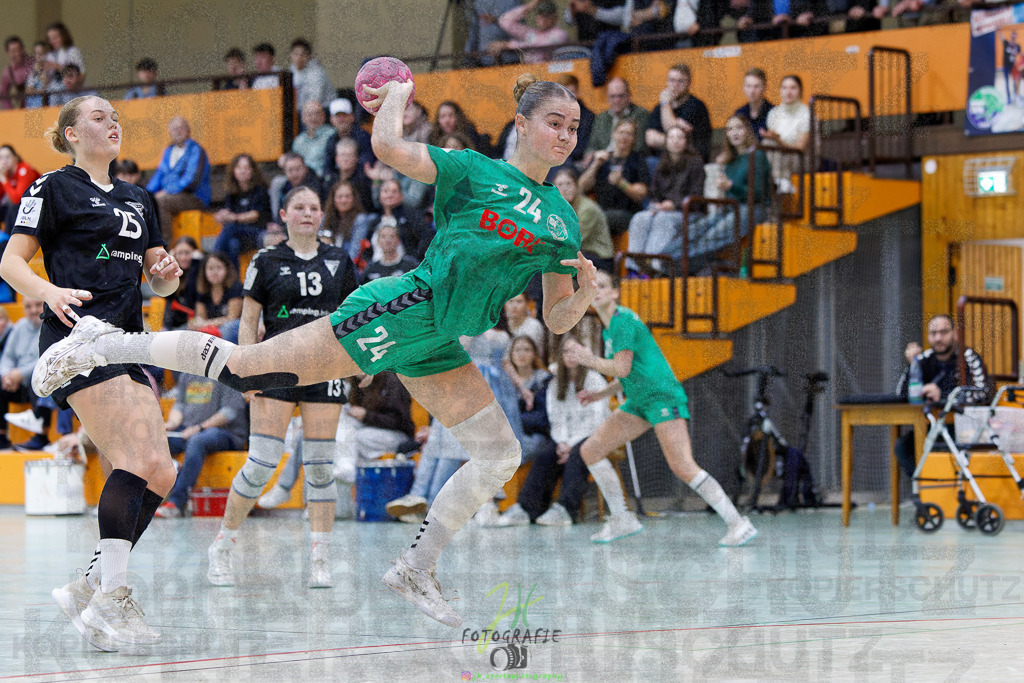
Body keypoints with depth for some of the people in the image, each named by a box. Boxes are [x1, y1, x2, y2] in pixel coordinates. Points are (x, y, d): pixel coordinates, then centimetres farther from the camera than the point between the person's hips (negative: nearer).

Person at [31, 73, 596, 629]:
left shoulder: (563, 221, 11)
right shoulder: (474, 170, -5)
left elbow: (557, 320, 13)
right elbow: (388, 146, -19)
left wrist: (584, 294, -9)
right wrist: (397, 93, 0)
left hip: (436, 350, 7)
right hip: (395, 313, -7)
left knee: (500, 455, -1)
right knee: (239, 369, -10)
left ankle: (415, 570, 11)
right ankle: (99, 344, 6)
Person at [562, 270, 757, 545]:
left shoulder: (623, 320, -11)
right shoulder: (609, 328, 18)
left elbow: (622, 368, -20)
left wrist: (588, 359, -8)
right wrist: (600, 394, 18)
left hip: (662, 396, -10)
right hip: (639, 402, 10)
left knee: (683, 468, -20)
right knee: (589, 451, 4)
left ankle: (737, 524, -15)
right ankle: (621, 521, 9)